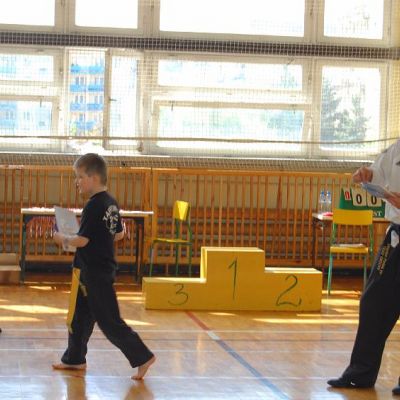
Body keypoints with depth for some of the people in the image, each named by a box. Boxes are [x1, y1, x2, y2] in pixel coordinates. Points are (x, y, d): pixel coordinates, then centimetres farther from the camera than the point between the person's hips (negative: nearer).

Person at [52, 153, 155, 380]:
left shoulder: (94, 206, -20)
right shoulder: (111, 203, 8)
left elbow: (82, 240, -21)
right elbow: (119, 234, 17)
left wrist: (63, 239, -5)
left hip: (94, 272, -10)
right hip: (104, 267, 10)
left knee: (109, 321, -5)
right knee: (80, 316, 17)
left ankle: (142, 357, -3)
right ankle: (75, 359, 27)